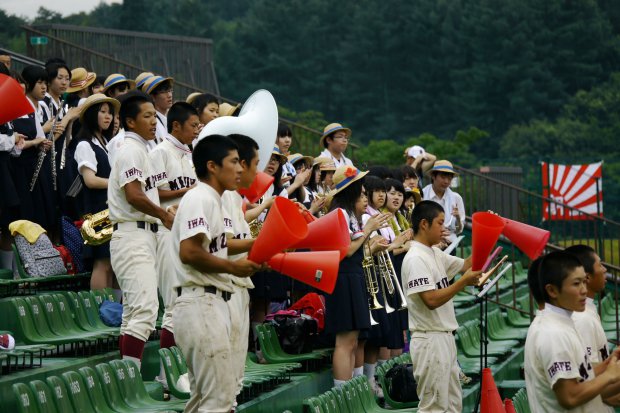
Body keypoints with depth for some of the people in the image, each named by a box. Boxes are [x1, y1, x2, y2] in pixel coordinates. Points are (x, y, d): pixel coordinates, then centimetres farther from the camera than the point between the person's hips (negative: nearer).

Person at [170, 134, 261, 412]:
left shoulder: (211, 200, 20)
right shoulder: (200, 199, -11)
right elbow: (189, 253, -23)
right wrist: (234, 267, -13)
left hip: (212, 304, 11)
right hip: (201, 303, -11)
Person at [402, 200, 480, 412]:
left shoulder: (435, 254, 12)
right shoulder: (415, 259, -17)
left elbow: (466, 264, 22)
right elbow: (432, 300, -24)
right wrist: (464, 281, -18)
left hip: (445, 338, 10)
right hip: (429, 341, -10)